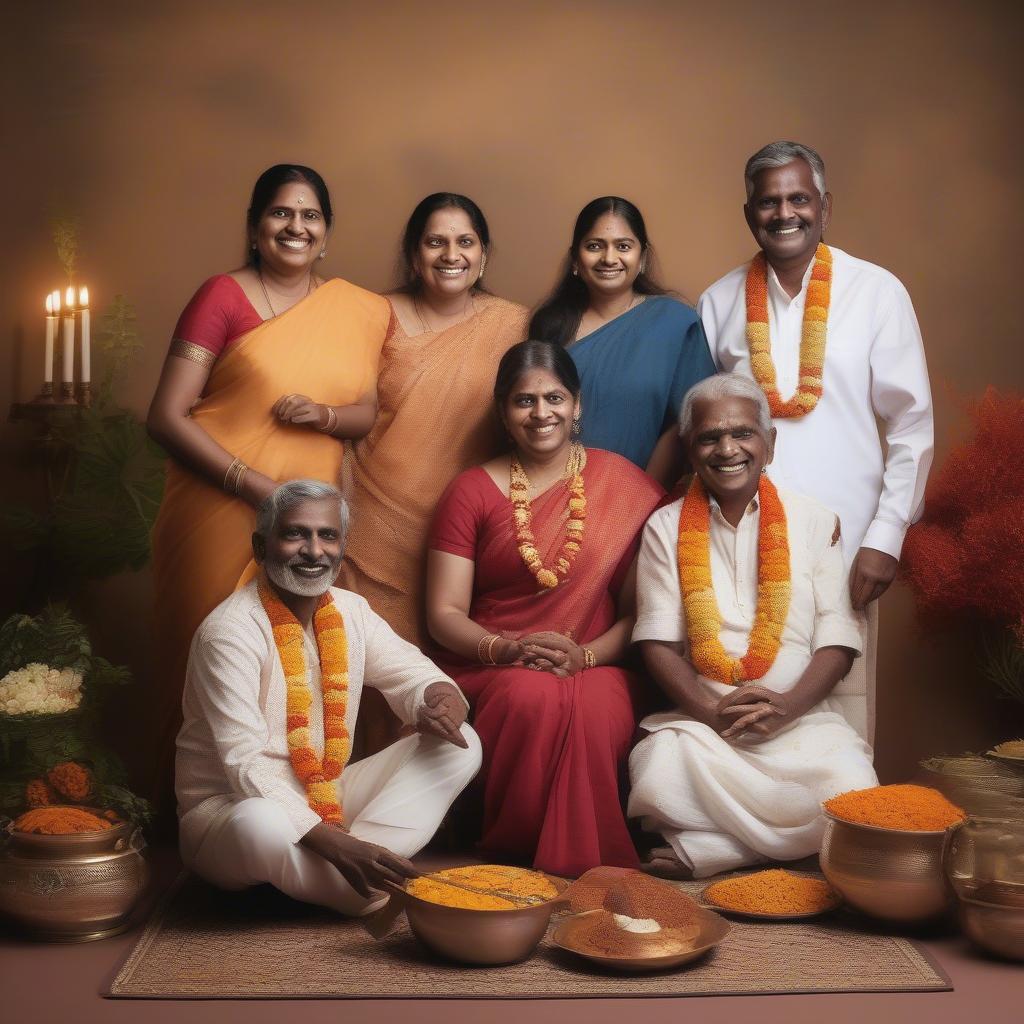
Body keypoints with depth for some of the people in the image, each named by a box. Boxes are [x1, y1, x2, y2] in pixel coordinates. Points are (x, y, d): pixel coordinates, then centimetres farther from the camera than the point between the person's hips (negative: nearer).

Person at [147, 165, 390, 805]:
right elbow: (166, 417, -8)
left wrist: (321, 414, -10)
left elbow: (370, 412, 12)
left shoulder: (358, 310, 10)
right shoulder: (223, 297, -3)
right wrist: (255, 484, -15)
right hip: (221, 514, -3)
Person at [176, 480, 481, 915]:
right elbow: (247, 763, -26)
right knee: (261, 824, -43)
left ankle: (363, 862, -22)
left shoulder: (351, 610, 3)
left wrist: (439, 697, -20)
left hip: (328, 795, 7)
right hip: (231, 805, -7)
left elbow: (411, 672, 9)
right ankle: (377, 896, -16)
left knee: (460, 746, -5)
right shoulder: (229, 633, -19)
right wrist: (333, 842, -36)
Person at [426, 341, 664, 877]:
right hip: (491, 671, 0)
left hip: (597, 667, 0)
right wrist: (505, 648, -17)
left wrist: (585, 656, -17)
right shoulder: (471, 491, 7)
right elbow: (443, 613, 2)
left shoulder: (626, 486, 4)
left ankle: (582, 870, -16)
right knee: (532, 697, -34)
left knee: (597, 709, -35)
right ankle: (509, 856, -14)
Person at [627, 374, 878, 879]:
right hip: (699, 720, -1)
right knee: (659, 780, -34)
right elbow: (658, 639, 2)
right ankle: (781, 841, -8)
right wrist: (709, 711, -14)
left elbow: (836, 639, 3)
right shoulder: (666, 528, 8)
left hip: (802, 719, 1)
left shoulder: (814, 523, 9)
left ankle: (702, 850, -13)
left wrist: (787, 707, -13)